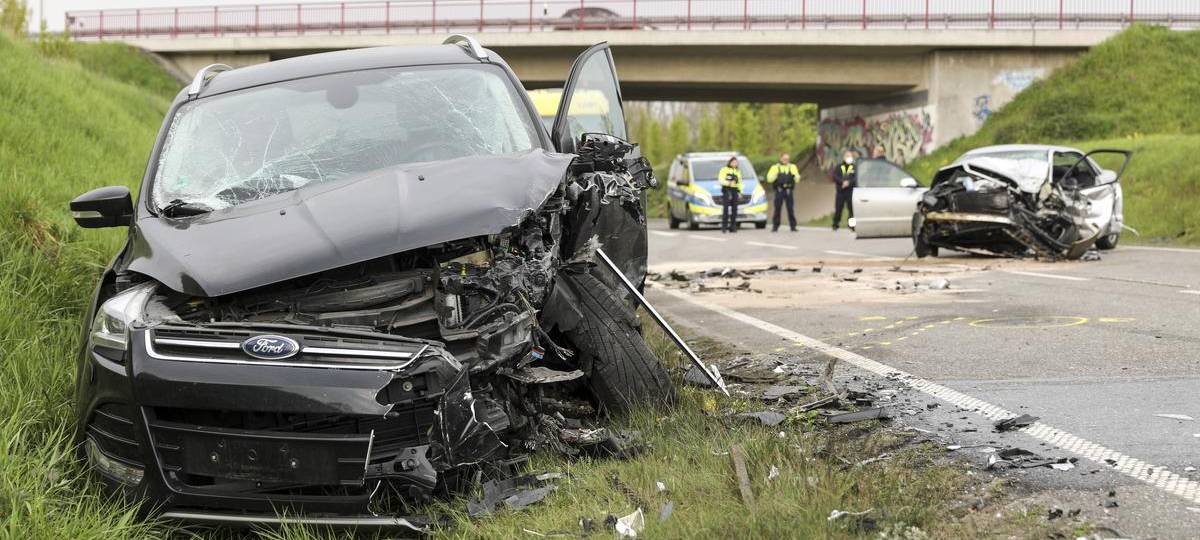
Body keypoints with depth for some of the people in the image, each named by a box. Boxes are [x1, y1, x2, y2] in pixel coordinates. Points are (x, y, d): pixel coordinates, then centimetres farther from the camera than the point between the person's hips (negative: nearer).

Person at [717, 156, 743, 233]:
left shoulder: (738, 171, 21)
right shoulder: (724, 169, 4)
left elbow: (740, 183, 23)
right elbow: (720, 180, -5)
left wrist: (740, 192, 13)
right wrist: (728, 183, -19)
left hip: (735, 191, 5)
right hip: (726, 190, -5)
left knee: (734, 209, 0)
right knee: (725, 209, -13)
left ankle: (732, 227, 4)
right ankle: (724, 226, -13)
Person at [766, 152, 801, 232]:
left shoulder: (792, 167, 10)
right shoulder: (775, 167, 7)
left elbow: (797, 179, 3)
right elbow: (769, 179, -1)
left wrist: (796, 176, -20)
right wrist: (775, 175, -20)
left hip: (788, 191, 1)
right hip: (779, 191, -1)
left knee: (791, 209, -2)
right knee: (777, 209, 0)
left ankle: (793, 226, 2)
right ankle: (775, 227, 5)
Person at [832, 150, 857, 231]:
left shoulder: (854, 167, 8)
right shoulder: (838, 167, 8)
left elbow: (855, 178, -3)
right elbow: (835, 177, -4)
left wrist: (848, 182, -19)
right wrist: (842, 182, -19)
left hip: (850, 191, 0)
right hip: (840, 191, 0)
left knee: (852, 208, -4)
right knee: (838, 208, 1)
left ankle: (852, 225, 2)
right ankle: (835, 224, 11)